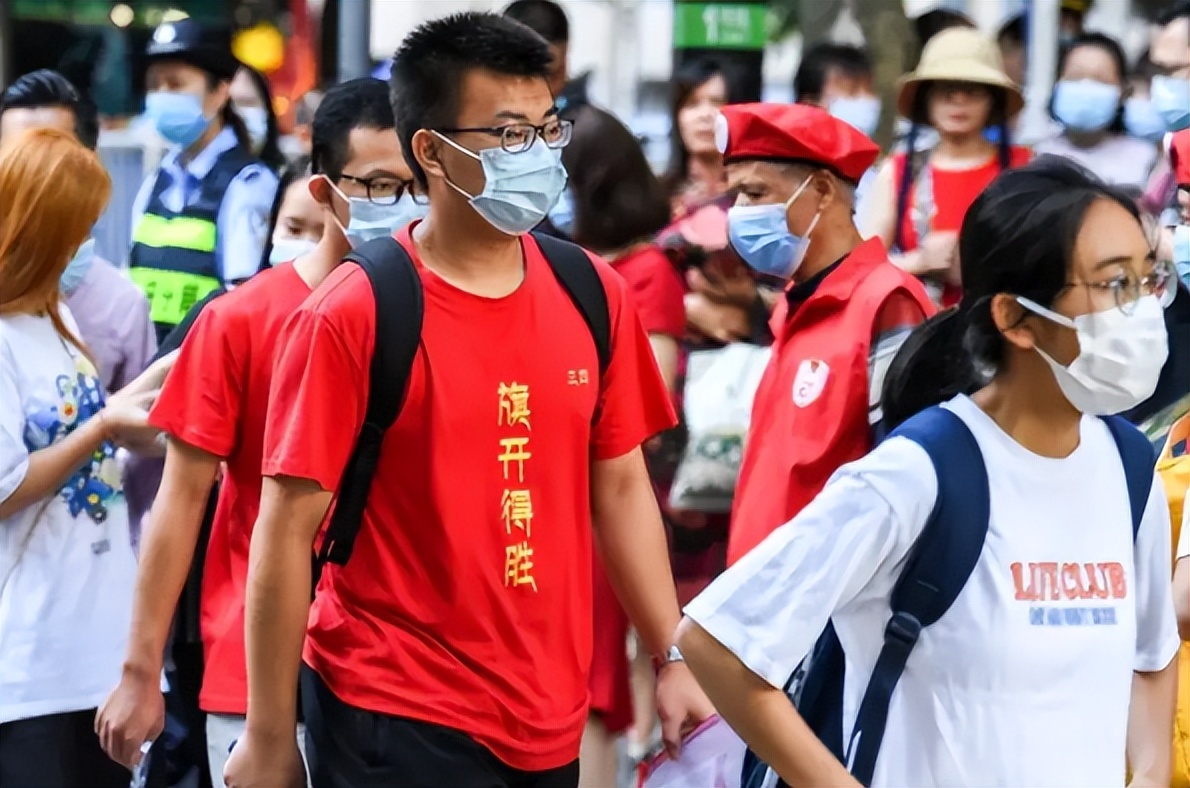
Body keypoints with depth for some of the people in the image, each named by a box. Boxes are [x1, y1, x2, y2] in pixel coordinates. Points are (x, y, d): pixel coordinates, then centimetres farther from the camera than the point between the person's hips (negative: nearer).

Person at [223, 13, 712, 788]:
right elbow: (288, 531, -10)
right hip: (396, 721, -5)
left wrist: (674, 658, 5)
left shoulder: (594, 297, 4)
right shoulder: (351, 317, -11)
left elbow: (620, 488, 12)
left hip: (550, 719, 5)